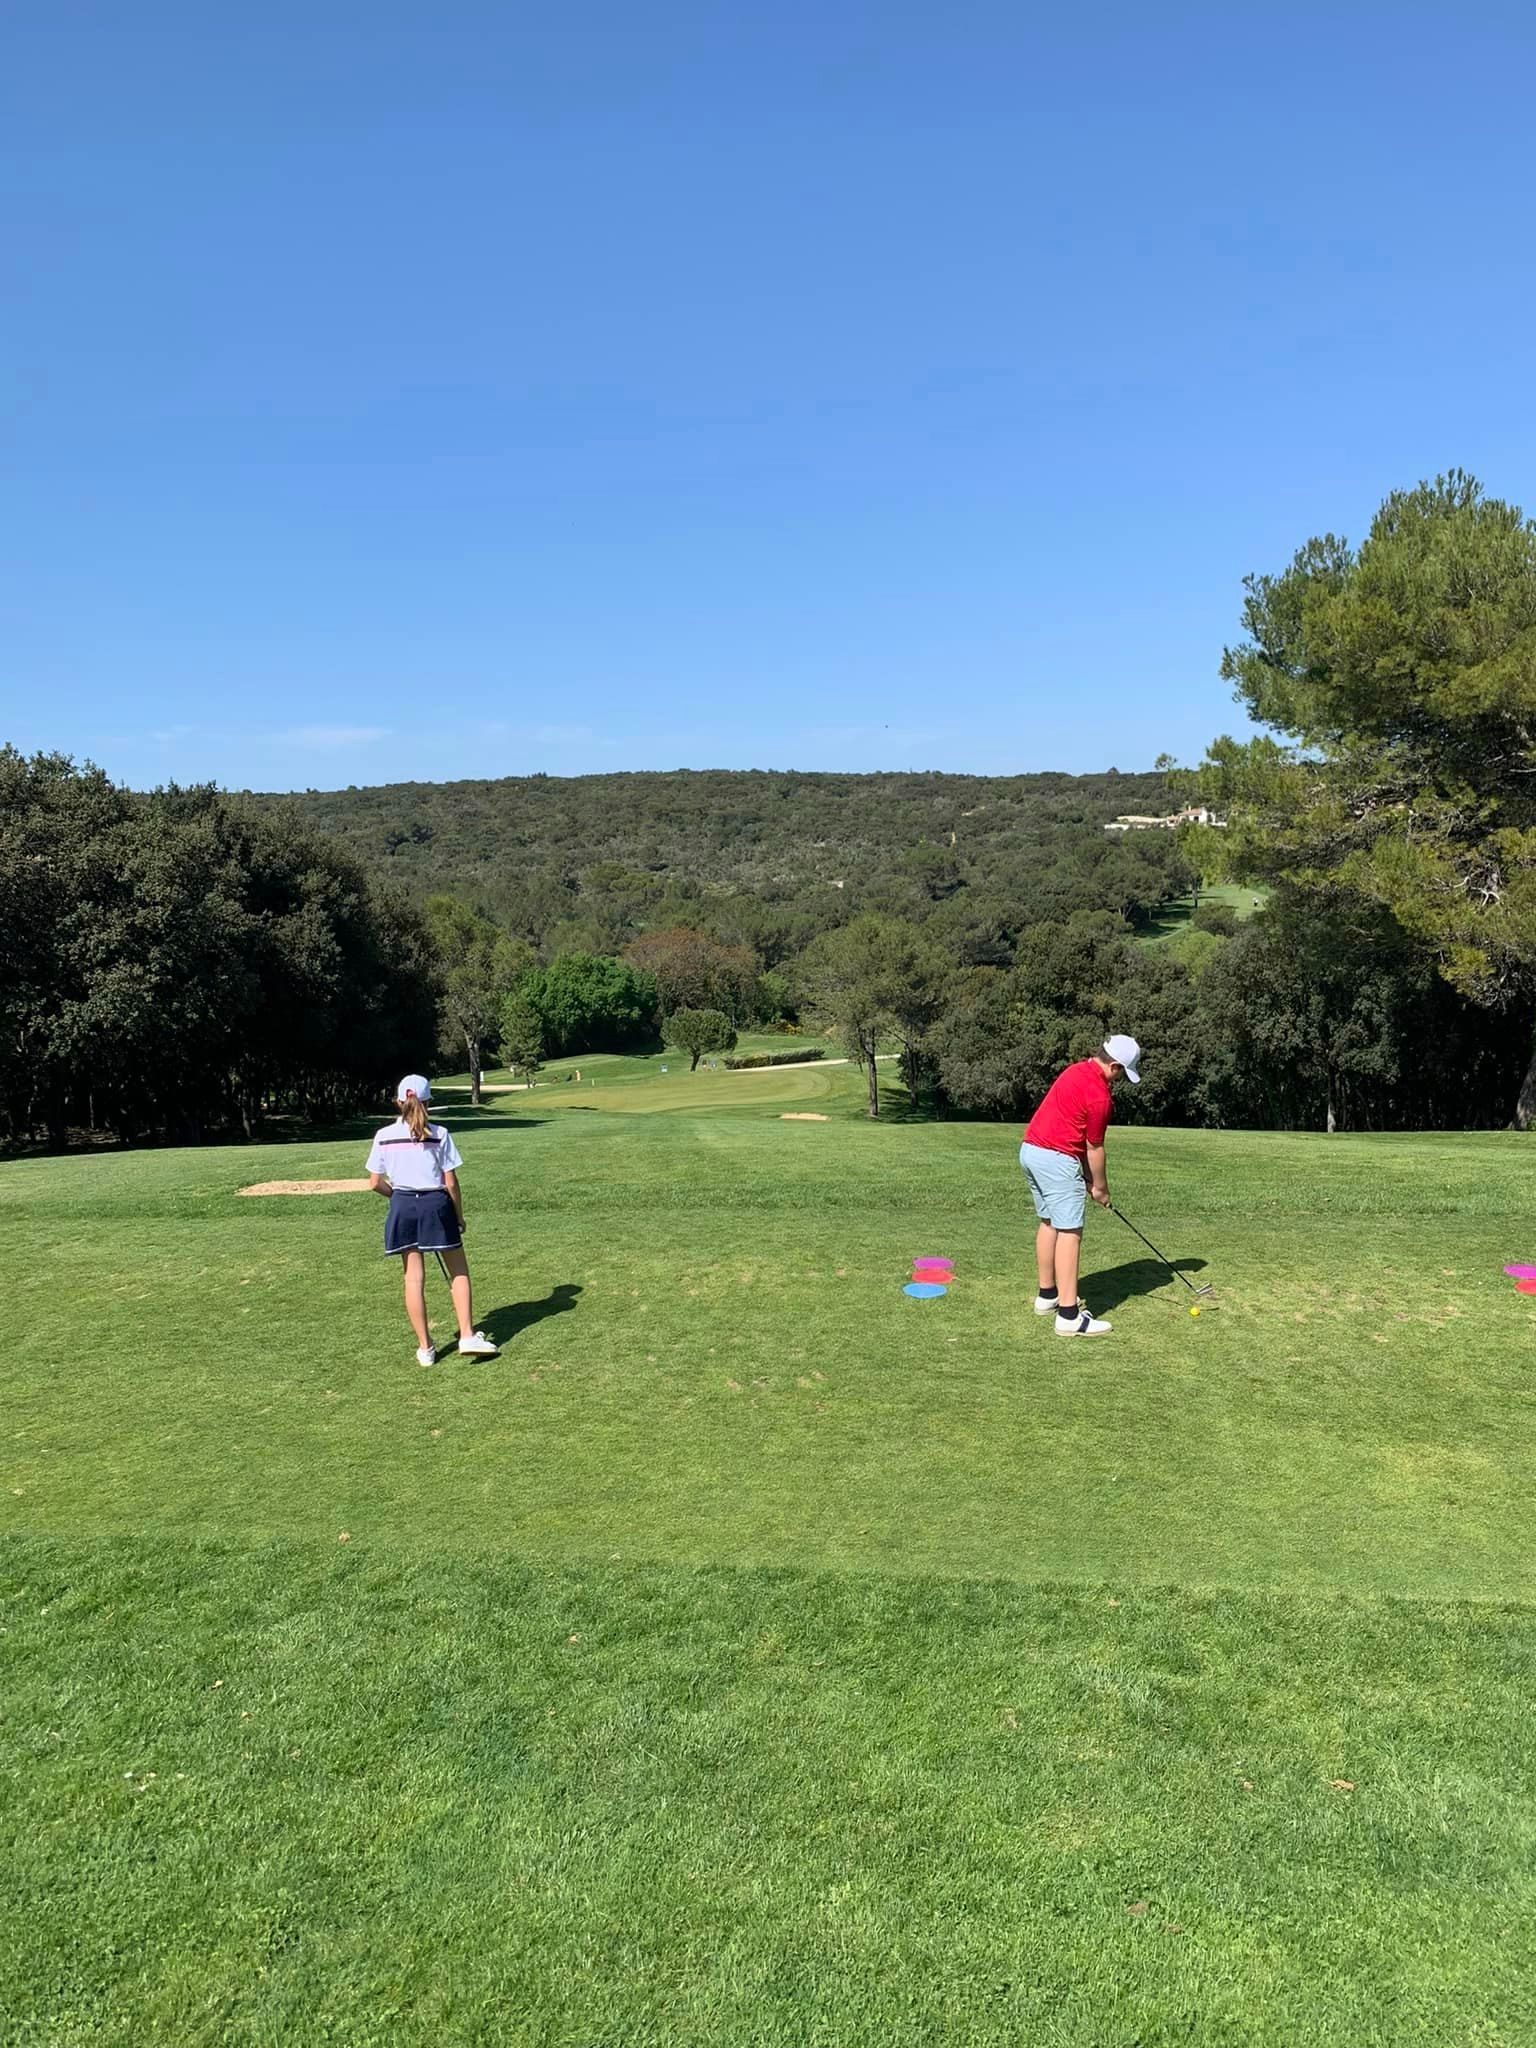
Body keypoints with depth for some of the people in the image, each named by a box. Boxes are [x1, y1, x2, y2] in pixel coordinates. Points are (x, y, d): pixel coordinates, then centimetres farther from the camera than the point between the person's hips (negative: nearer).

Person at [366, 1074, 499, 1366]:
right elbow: (450, 1182, -6)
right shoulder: (439, 1134, -7)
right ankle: (467, 1336, 7)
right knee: (459, 1271, 12)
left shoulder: (384, 1136, -1)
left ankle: (425, 1347, 14)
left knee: (414, 1278, 8)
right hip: (436, 1204, -2)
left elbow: (375, 1183, 2)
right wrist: (460, 1216, 6)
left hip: (403, 1207, 2)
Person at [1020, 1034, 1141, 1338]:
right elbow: (1094, 1148, -7)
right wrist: (1100, 1188, 7)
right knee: (1070, 1232, -8)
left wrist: (1087, 1176, 16)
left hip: (1030, 1151, 10)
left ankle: (1047, 1296, 29)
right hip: (1056, 1159, -10)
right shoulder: (1099, 1094, -16)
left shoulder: (1078, 1070, 12)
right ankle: (1069, 1316, -10)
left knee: (1048, 1223, 19)